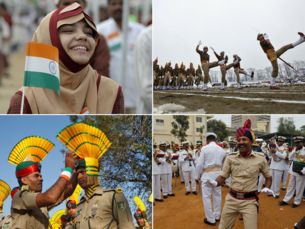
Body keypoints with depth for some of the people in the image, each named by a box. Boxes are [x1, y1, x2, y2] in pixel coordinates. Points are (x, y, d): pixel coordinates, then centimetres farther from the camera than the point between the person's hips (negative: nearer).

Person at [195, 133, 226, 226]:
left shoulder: (205, 148, -8)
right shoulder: (221, 150, 6)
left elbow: (200, 164, -9)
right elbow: (223, 164, 9)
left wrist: (197, 177, 0)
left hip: (208, 174, -6)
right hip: (218, 173, 6)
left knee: (206, 196, 1)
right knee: (217, 195, 15)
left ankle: (211, 219, 5)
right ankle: (216, 216, 27)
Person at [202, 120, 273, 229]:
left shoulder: (260, 158, -1)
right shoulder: (231, 158, 0)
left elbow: (268, 176, 11)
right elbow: (223, 176, 2)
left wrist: (267, 188, -8)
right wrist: (215, 183, -20)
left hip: (249, 201, -2)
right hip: (232, 199, 2)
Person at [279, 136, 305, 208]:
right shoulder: (295, 150, 9)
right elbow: (290, 158, 1)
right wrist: (295, 151, -11)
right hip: (293, 171, 6)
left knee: (299, 188, 3)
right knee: (290, 186, 12)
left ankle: (297, 202, 14)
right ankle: (286, 200, 17)